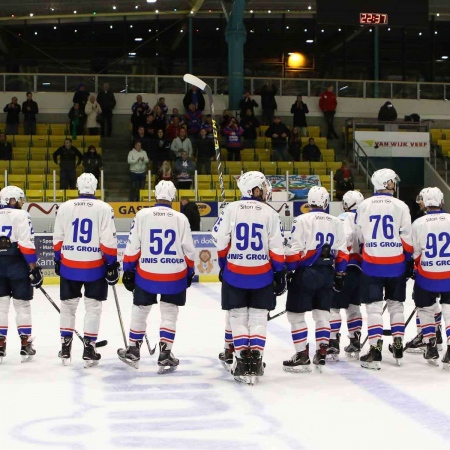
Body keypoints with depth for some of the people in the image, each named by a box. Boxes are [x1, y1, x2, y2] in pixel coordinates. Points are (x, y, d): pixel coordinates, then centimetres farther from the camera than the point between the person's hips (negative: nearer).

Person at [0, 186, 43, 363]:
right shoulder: (21, 216, -8)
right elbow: (26, 245, -15)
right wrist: (34, 268, -10)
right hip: (17, 266, -4)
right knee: (22, 305, 6)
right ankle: (25, 345, 10)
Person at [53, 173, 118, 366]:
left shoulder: (65, 207, 1)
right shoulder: (104, 208, -7)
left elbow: (58, 238, 5)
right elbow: (108, 240, -11)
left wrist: (57, 259, 18)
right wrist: (112, 264, -3)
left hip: (69, 265, 2)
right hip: (94, 266, -2)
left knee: (68, 305, 14)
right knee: (93, 307, 6)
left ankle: (65, 347, 16)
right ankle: (89, 349, 3)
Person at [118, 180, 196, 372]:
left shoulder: (142, 215, -6)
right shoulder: (181, 219, -3)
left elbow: (132, 247, -5)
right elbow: (188, 250, 1)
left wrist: (128, 270, 6)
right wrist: (189, 272, 16)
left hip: (146, 274, 0)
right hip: (174, 276, 0)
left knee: (140, 312, 16)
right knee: (169, 314, 10)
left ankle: (133, 352, 27)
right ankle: (165, 356, 5)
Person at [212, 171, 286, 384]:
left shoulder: (231, 209, -3)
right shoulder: (270, 213, -2)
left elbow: (220, 240, -4)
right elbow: (276, 247, -3)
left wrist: (223, 264, 10)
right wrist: (280, 273, 6)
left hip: (234, 273, 0)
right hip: (261, 275, 0)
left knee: (239, 317, 9)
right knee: (258, 318, 8)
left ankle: (243, 360, 2)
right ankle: (255, 360, 0)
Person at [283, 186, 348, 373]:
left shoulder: (301, 220, -9)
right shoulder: (336, 223, 7)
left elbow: (294, 251, -12)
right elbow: (342, 252, 10)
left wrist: (290, 271, -4)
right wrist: (339, 275, 17)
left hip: (305, 273, -5)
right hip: (327, 274, 5)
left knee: (296, 314, 3)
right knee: (322, 313, 15)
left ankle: (302, 356, 2)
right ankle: (321, 354, 13)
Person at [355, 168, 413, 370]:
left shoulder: (364, 205, -2)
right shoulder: (401, 206, -5)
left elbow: (358, 235, 4)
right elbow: (407, 238, -4)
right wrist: (408, 259, 8)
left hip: (371, 264, 0)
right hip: (395, 264, 1)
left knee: (374, 307, 2)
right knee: (396, 305, 15)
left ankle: (375, 351, -6)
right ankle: (398, 347, 18)